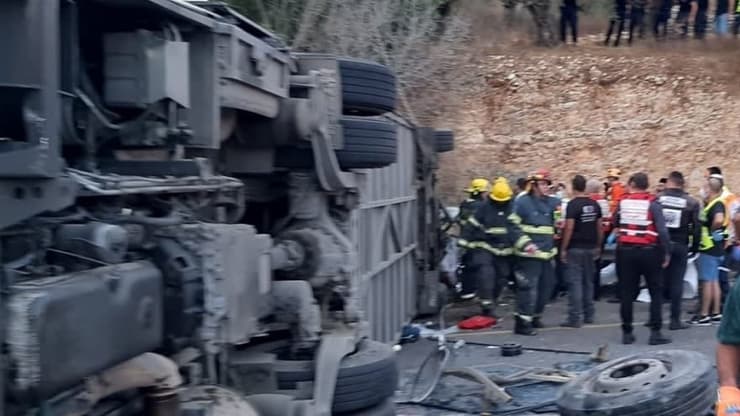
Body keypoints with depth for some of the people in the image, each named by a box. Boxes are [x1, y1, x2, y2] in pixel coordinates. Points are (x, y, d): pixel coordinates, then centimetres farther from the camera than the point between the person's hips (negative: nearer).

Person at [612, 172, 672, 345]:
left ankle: (627, 332, 12)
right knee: (656, 292, 6)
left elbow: (615, 223, 12)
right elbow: (662, 230, -13)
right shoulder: (652, 203, -7)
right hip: (648, 251, -3)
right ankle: (655, 332, 1)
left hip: (625, 251, 3)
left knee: (626, 293, 9)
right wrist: (666, 253, -8)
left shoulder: (623, 202, 2)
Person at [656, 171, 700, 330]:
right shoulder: (691, 202, -2)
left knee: (659, 281, 11)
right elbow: (697, 227, -4)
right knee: (677, 282, 4)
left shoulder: (657, 199, -2)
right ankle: (675, 320, 5)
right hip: (680, 246, -1)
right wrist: (695, 247, 8)